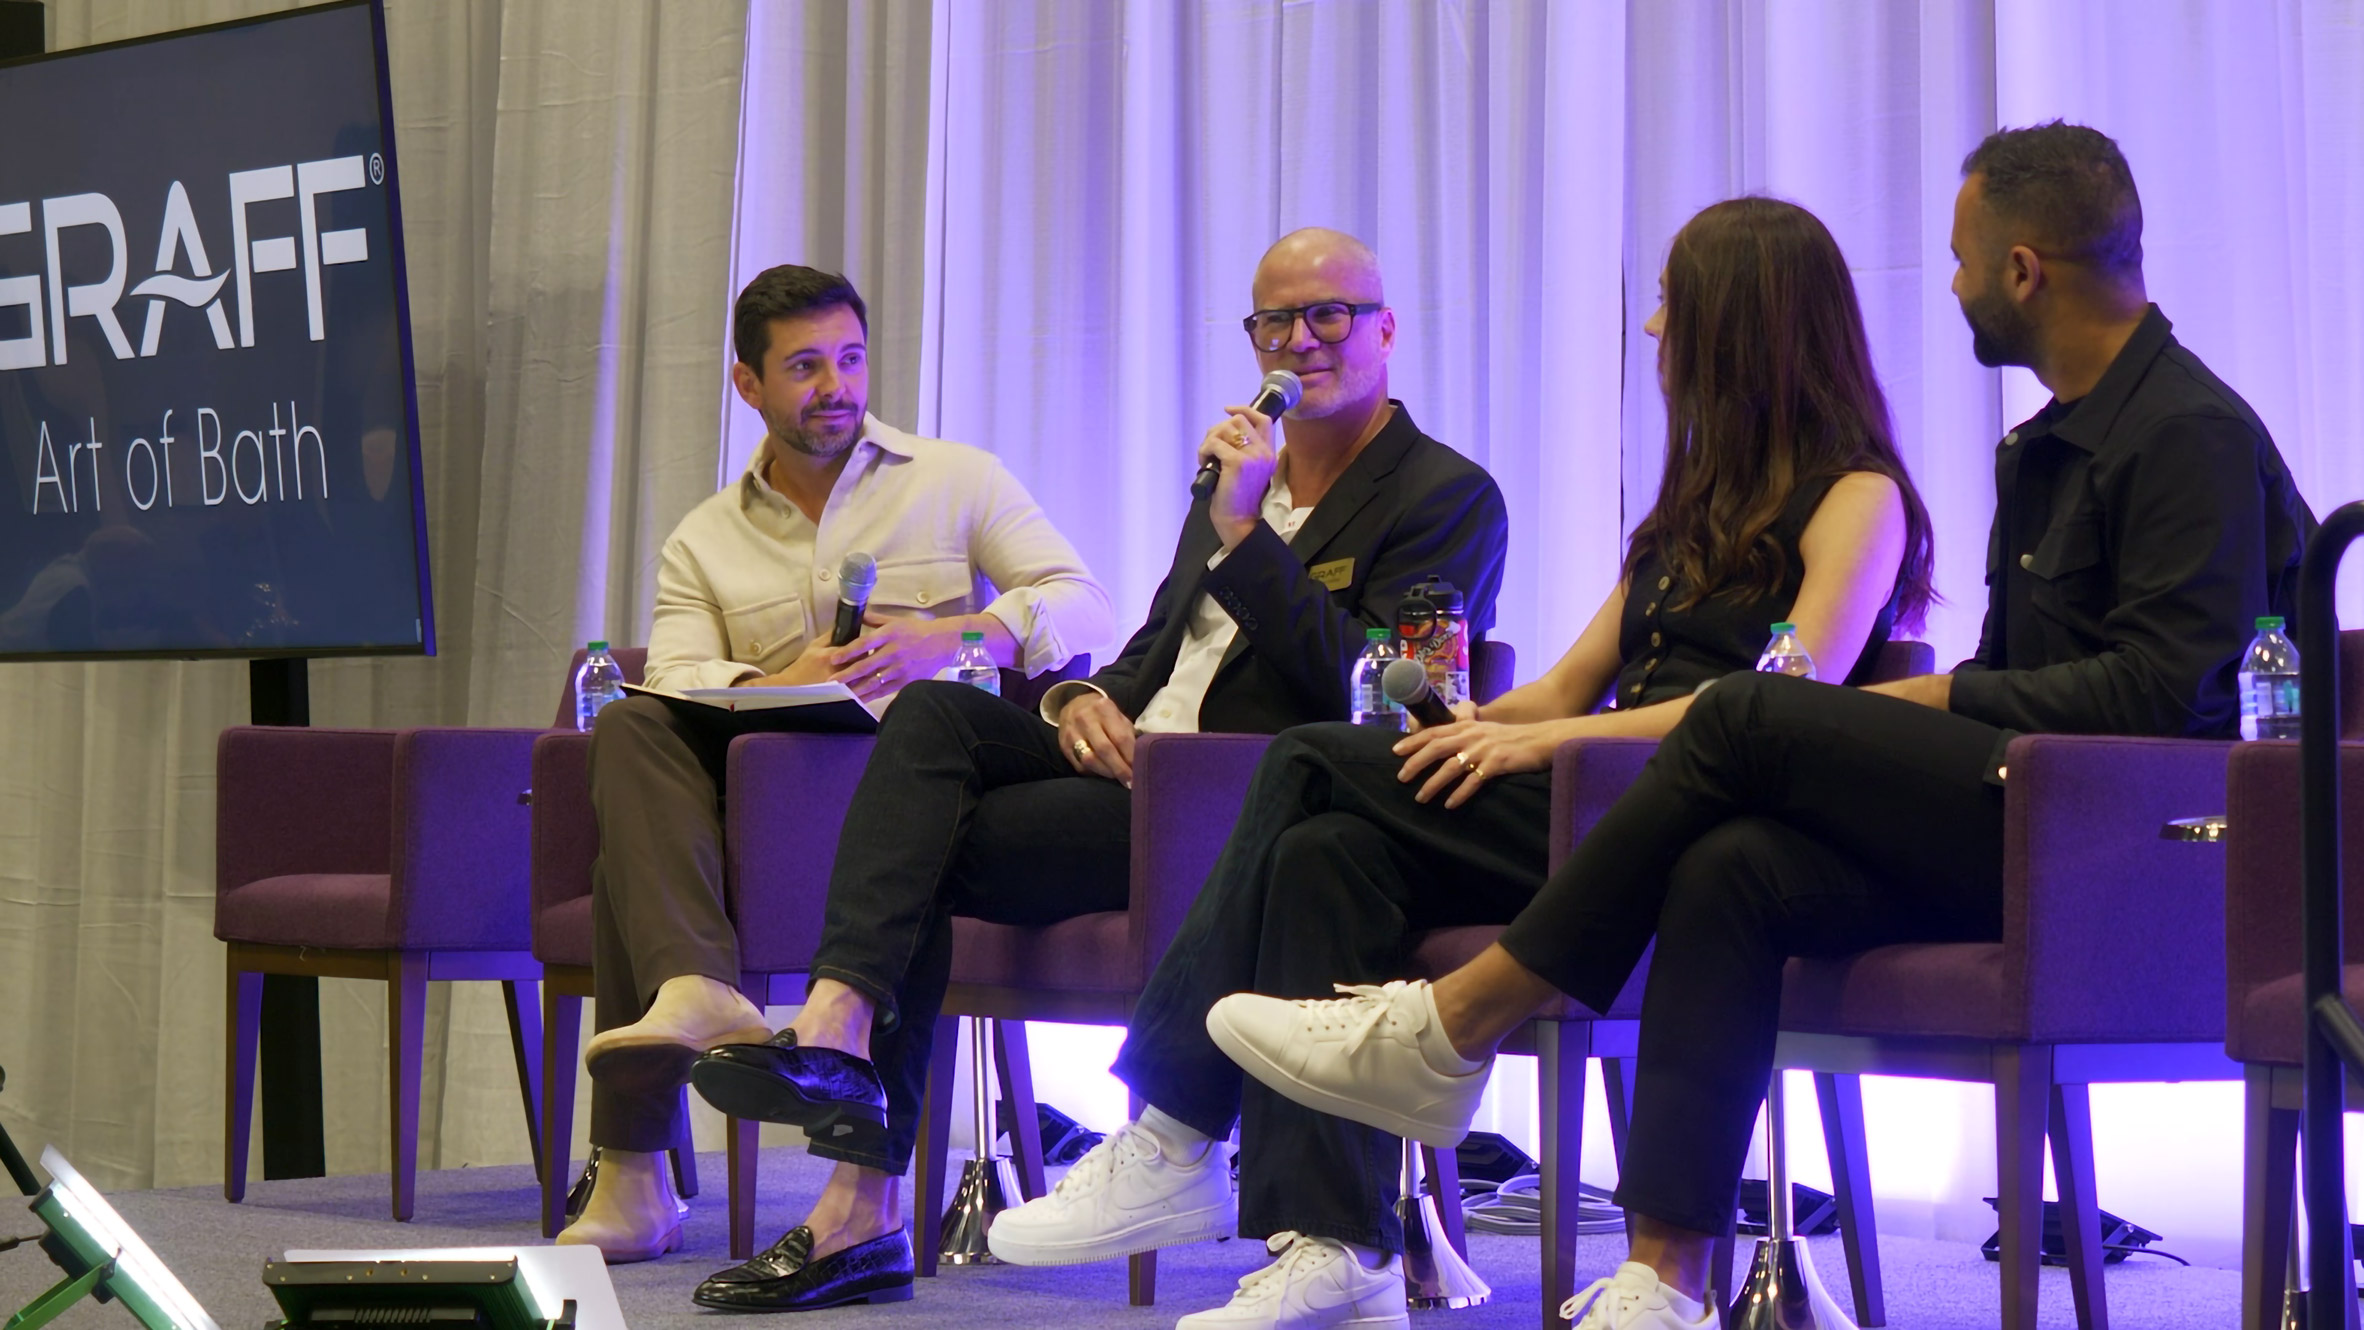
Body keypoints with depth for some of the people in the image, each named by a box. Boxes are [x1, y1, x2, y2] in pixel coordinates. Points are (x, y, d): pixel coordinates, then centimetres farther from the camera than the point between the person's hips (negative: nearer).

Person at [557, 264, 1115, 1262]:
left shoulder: (955, 484, 15)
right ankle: (697, 988, -48)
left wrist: (949, 637, -17)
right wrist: (775, 685, -22)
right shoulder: (704, 542, 21)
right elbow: (674, 679, 1)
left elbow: (1084, 607, 2)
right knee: (630, 732, -23)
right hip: (763, 799, 2)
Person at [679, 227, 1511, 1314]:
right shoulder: (1245, 474, 24)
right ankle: (833, 1025, -32)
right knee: (932, 712, -20)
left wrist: (1244, 530, -17)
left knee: (922, 852, -20)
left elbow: (1367, 695, -14)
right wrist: (1082, 698, 0)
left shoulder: (1449, 499, -1)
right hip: (1129, 757, 7)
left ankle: (862, 1211, -22)